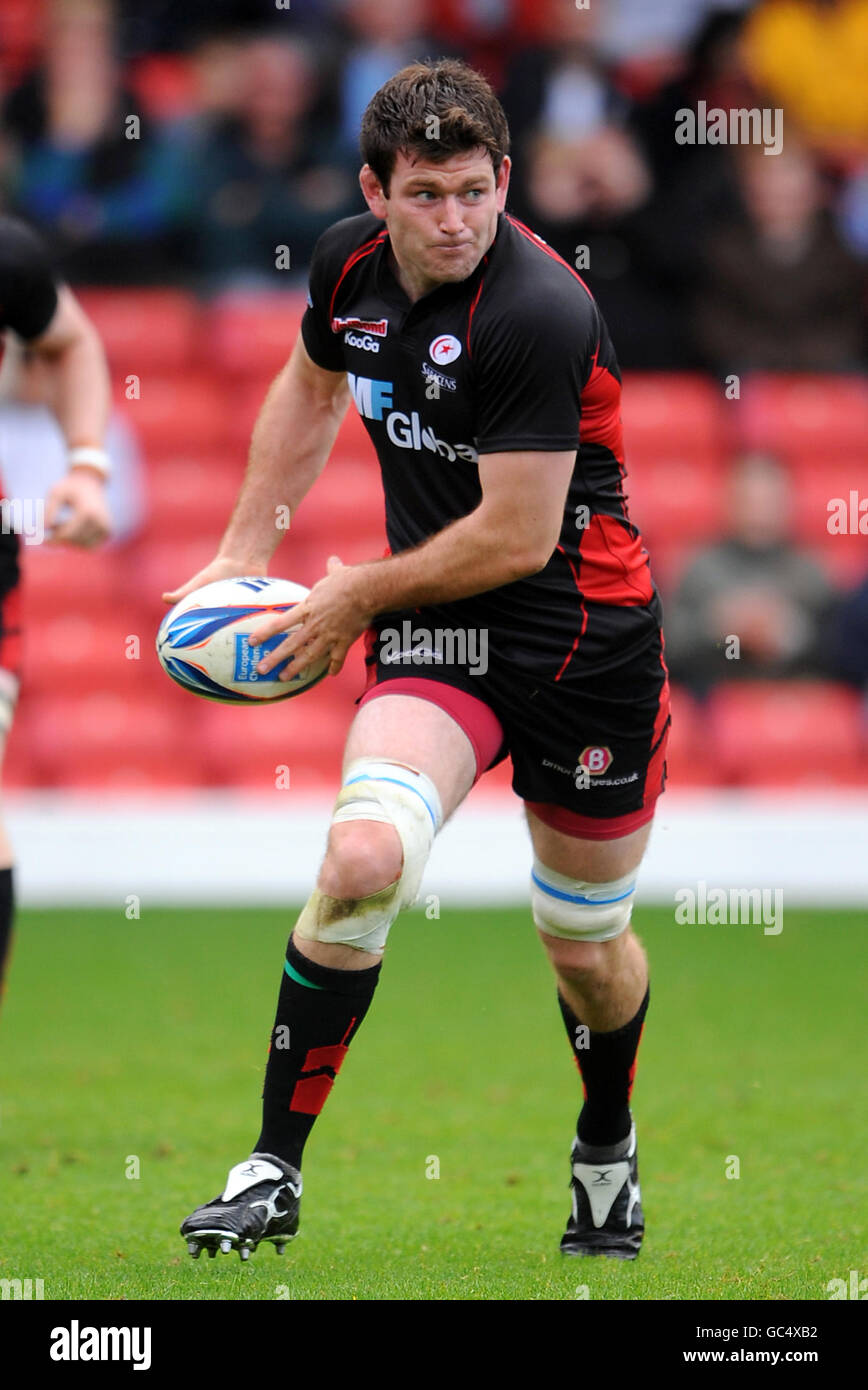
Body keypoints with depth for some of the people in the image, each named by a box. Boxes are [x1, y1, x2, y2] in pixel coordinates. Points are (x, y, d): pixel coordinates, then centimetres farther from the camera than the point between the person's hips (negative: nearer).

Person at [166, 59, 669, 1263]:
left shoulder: (540, 314, -23)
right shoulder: (350, 263, -2)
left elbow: (517, 537, -20)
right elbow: (309, 391, 21)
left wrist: (360, 597, -8)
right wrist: (244, 553, 18)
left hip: (587, 633, -3)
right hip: (435, 632, 3)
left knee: (588, 945, 12)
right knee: (363, 858, -23)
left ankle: (607, 1151, 44)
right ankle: (274, 1171, -13)